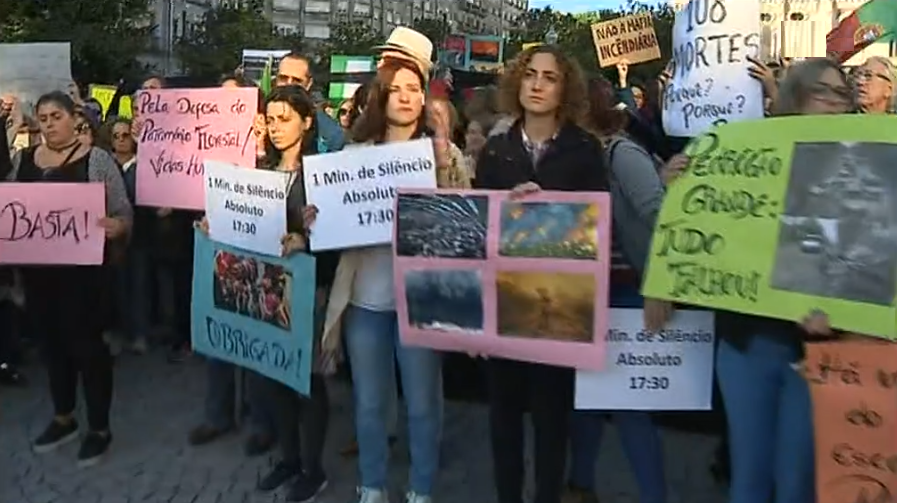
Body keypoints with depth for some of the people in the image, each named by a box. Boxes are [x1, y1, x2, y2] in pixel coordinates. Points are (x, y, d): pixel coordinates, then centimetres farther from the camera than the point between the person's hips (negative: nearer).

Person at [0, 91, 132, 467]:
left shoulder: (97, 160, -6)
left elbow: (122, 213, -9)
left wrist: (116, 227, -30)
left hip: (81, 268, -5)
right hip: (36, 269, 5)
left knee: (87, 342, 1)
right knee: (53, 341, 16)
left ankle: (100, 428, 16)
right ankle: (63, 418, 33)